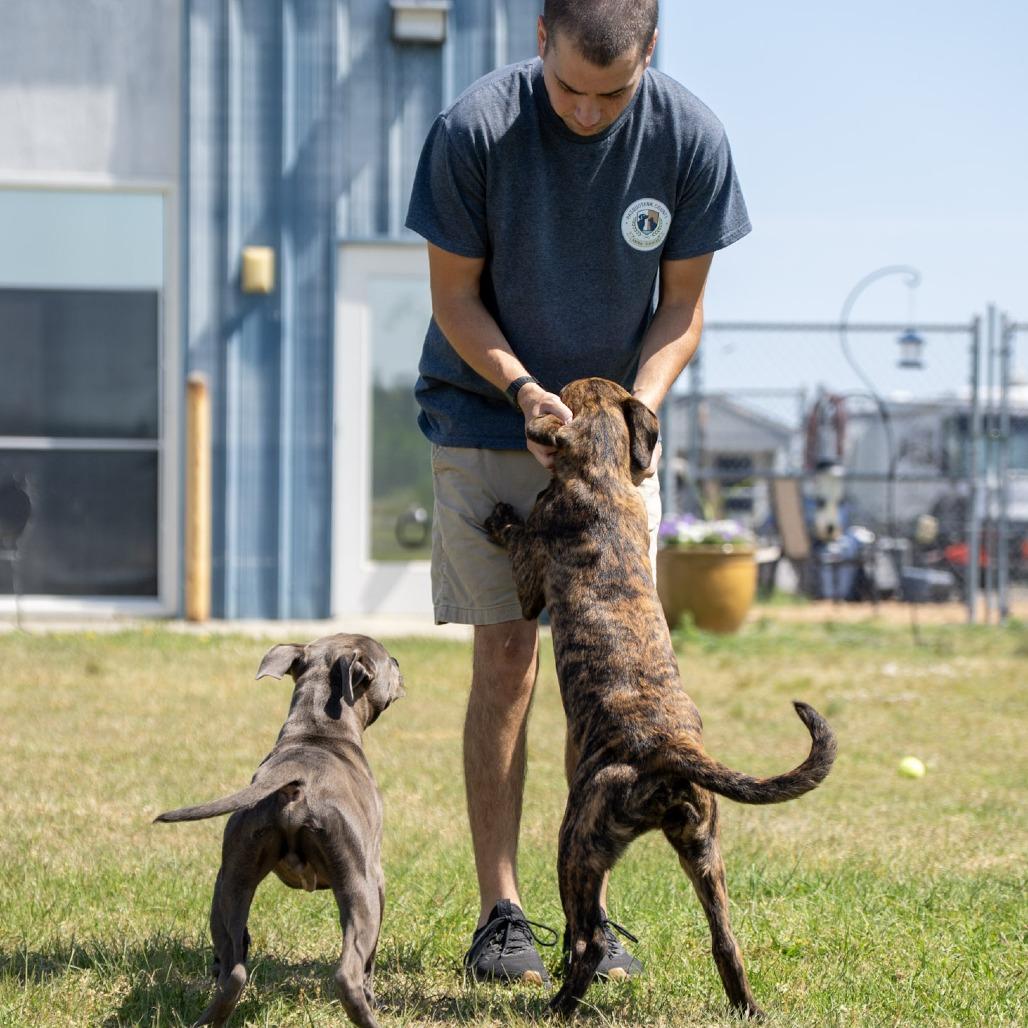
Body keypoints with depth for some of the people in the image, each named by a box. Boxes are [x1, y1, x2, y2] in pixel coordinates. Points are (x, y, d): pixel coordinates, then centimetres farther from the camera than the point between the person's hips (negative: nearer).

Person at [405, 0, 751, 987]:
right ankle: (499, 912, 0)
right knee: (506, 658, -6)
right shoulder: (473, 128, -20)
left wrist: (637, 406, -20)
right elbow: (455, 296, -10)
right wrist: (526, 393, -24)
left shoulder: (689, 137, -14)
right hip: (487, 416, -2)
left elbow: (680, 307, -4)